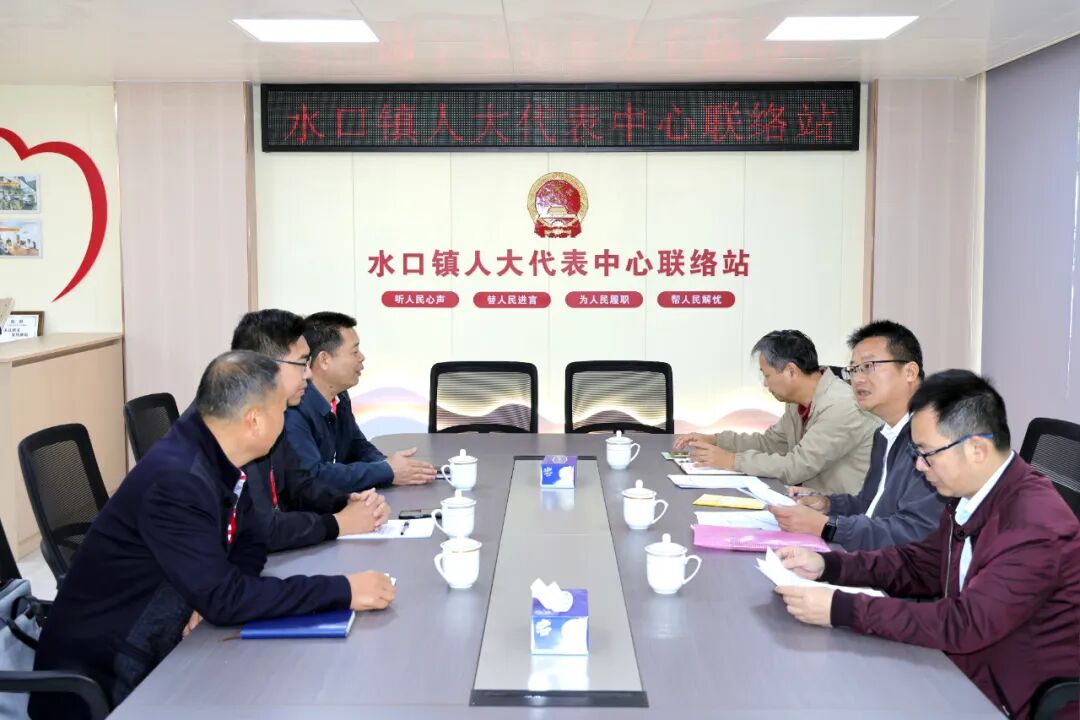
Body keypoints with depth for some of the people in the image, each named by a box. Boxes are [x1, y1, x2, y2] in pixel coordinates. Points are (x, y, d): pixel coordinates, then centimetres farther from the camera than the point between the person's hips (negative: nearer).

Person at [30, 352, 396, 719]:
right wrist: (343, 591, -27)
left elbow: (250, 547, 8)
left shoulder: (217, 458, -3)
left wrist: (213, 600, -13)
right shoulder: (177, 480, -28)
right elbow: (224, 599, -29)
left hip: (153, 650, 7)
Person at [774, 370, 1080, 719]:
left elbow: (965, 624, -30)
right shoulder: (971, 495, -1)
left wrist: (841, 609, -30)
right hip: (968, 670, 7)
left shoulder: (1035, 523, -27)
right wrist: (827, 565, -3)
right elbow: (922, 564, 10)